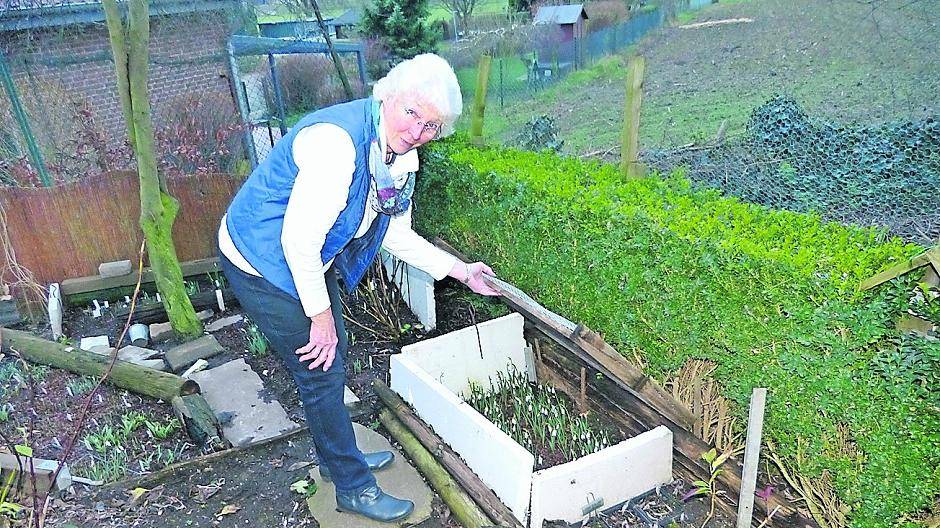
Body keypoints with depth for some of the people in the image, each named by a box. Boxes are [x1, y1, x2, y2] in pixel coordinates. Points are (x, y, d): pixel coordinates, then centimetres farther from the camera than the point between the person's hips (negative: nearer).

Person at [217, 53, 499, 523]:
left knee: (333, 356, 20)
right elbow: (299, 240, -30)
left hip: (308, 260, 9)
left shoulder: (400, 155, -3)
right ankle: (353, 486, 21)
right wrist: (320, 316, -20)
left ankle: (335, 455, 44)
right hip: (263, 262, -9)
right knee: (321, 371, 0)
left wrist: (461, 270, 4)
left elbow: (395, 234, 7)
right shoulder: (337, 140, -32)